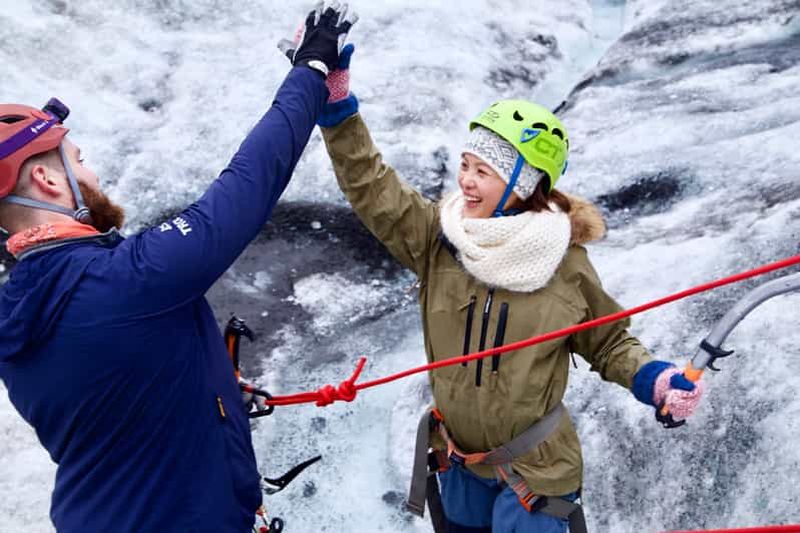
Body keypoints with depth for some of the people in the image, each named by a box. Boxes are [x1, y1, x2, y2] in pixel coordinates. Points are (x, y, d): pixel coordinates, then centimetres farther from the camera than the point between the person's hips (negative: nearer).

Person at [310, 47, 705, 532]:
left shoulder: (566, 266, -16)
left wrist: (654, 380, -22)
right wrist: (337, 102, -22)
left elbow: (609, 344, -4)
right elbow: (370, 187, -15)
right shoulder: (437, 237, -11)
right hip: (459, 460, 4)